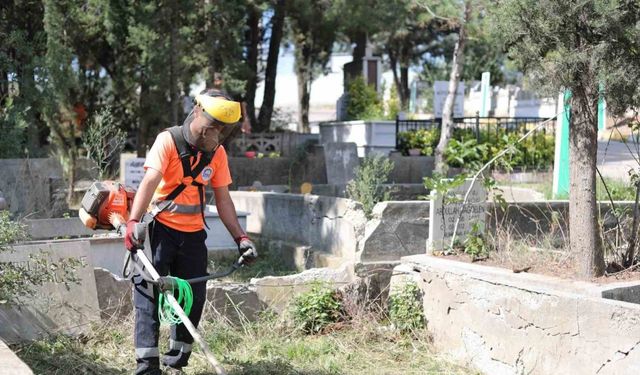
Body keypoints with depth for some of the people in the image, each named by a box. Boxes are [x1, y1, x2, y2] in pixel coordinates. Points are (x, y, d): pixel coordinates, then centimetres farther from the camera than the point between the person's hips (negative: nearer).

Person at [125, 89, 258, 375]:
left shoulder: (217, 153, 2)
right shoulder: (169, 140, -13)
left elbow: (223, 199, 6)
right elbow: (150, 181, -26)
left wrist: (240, 236, 0)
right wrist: (133, 221, -39)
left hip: (193, 233, 5)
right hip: (160, 228, -5)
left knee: (194, 297, 6)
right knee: (148, 293, -12)